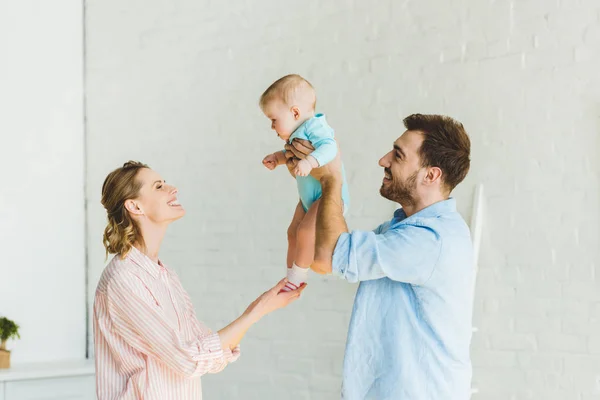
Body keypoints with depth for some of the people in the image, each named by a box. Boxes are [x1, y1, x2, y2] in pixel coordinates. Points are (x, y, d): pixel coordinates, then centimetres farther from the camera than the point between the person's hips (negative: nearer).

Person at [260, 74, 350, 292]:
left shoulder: (315, 127, -22)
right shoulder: (298, 133, 7)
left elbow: (329, 147, -38)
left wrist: (309, 162, -51)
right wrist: (278, 157, 8)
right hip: (310, 196, 11)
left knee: (305, 231, -24)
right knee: (293, 232, 14)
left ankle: (297, 277, -10)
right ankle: (291, 275, 27)